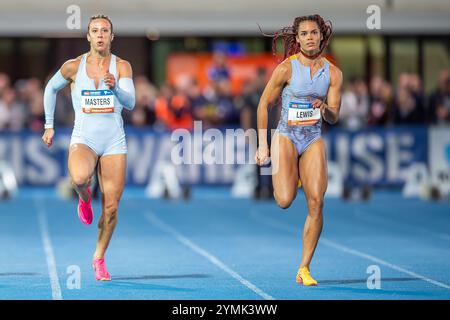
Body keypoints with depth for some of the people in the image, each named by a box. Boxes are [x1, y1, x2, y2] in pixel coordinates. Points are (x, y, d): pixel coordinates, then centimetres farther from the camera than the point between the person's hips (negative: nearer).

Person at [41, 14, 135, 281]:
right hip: (84, 138, -1)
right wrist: (49, 126, 18)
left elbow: (130, 103, -12)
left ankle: (99, 258, 23)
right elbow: (51, 89, 19)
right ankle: (84, 197, 1)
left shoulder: (122, 66, 0)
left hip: (114, 142, 1)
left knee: (111, 209, 0)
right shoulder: (74, 66, 1)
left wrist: (115, 88, -32)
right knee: (80, 177, -36)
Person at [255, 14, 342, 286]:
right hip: (286, 137, -3)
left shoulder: (333, 73, 1)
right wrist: (262, 146, -2)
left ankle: (304, 269, 0)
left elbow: (334, 117, 4)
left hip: (314, 141, 3)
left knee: (316, 203, -10)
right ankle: (287, 173, 22)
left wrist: (325, 109, -21)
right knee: (285, 201, -18)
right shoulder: (286, 68, -8)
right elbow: (264, 105, -1)